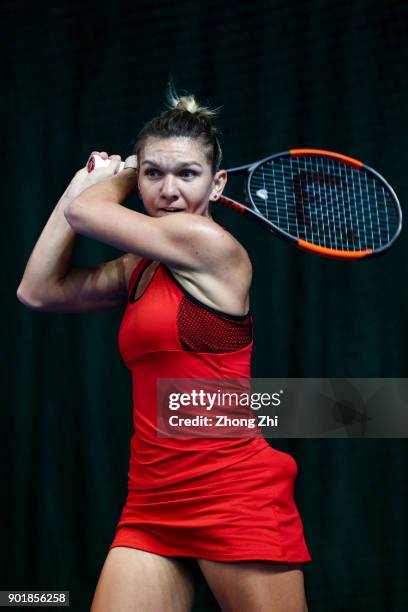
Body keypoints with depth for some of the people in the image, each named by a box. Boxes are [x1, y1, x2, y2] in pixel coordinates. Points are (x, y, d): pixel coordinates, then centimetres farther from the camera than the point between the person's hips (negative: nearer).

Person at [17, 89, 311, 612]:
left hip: (234, 498, -7)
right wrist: (83, 182, 16)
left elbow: (82, 213, -5)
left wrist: (117, 179, 16)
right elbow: (38, 290, 16)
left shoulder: (211, 245, -9)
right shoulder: (140, 269, 14)